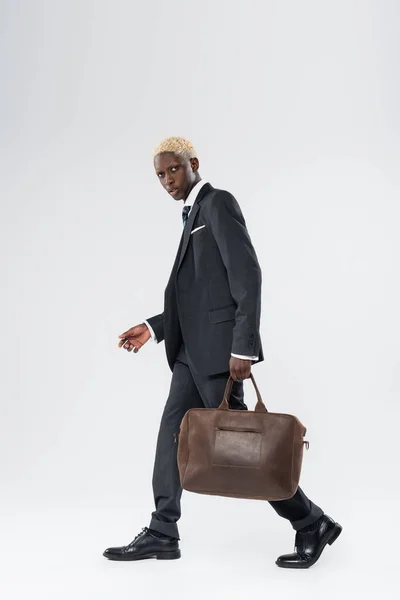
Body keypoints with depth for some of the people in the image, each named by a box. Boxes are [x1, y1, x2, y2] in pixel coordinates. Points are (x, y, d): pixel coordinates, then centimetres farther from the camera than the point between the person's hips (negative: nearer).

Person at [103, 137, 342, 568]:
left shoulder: (218, 202, -8)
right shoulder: (193, 214, 20)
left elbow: (247, 276, -18)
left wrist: (243, 347, -23)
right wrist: (154, 328, 11)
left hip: (219, 346, -9)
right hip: (194, 348, 10)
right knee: (173, 433, 8)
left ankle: (311, 524, 8)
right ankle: (162, 534, 15)